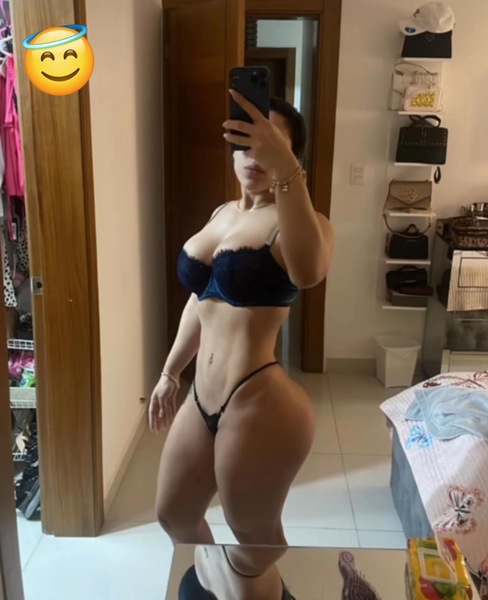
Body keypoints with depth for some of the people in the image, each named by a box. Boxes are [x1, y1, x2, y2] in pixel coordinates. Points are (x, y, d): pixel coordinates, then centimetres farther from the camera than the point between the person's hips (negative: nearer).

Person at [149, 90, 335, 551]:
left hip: (261, 407, -8)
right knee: (173, 515, 26)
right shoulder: (222, 214, 11)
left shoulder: (299, 220, -13)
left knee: (255, 536, 14)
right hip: (203, 401, 9)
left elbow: (308, 272, -38)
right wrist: (170, 373, 24)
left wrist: (283, 168, -43)